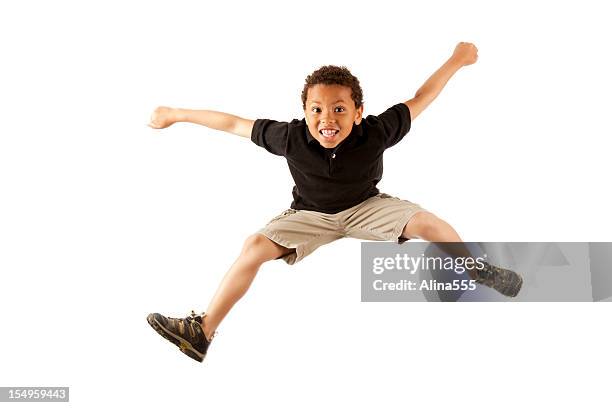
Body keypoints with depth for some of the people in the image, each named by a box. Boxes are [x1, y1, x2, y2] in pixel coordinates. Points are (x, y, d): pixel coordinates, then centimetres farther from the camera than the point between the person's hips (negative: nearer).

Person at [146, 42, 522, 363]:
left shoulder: (375, 134, -28)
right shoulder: (290, 137, -28)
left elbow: (418, 101, -15)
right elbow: (234, 124, -19)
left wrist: (456, 61, -9)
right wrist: (177, 114, -13)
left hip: (366, 207, 0)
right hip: (311, 215, 0)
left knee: (428, 223, -19)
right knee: (256, 246, -19)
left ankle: (476, 268, 12)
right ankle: (202, 333, -16)